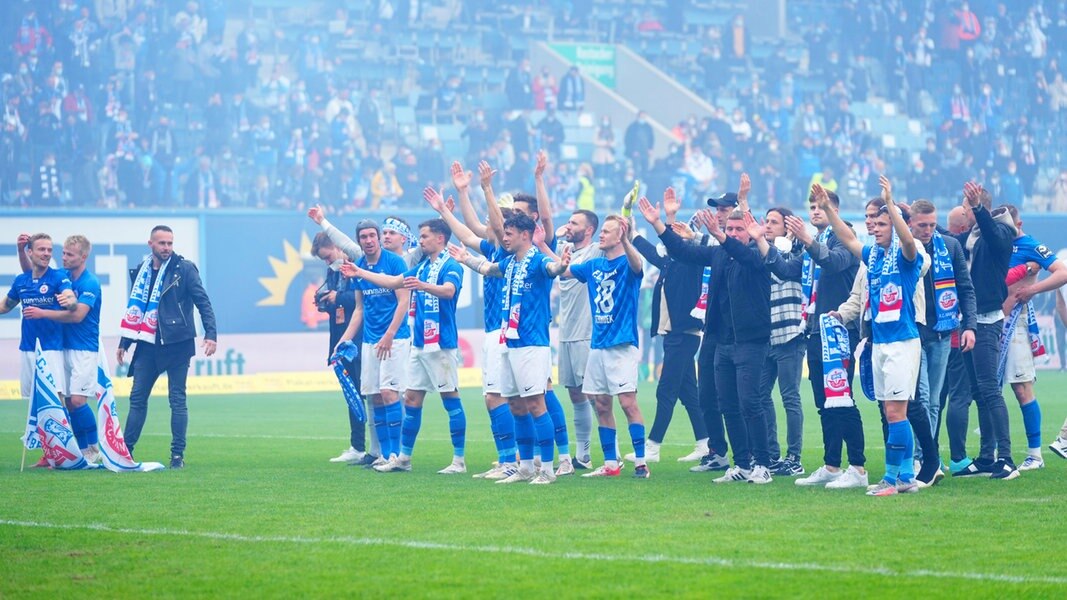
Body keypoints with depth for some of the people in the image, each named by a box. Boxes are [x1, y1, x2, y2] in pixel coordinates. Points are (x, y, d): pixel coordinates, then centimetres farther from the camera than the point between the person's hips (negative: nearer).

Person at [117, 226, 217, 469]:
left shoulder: (184, 269, -3)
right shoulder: (141, 272, 11)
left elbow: (203, 302, -6)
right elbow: (134, 310, 18)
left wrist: (211, 334, -15)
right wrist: (124, 343, 18)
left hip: (176, 344, -4)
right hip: (147, 344, 4)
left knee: (177, 400, -1)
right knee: (137, 397, 5)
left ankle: (178, 455, 3)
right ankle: (125, 450, 10)